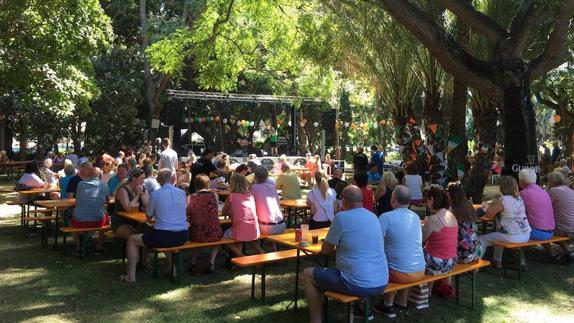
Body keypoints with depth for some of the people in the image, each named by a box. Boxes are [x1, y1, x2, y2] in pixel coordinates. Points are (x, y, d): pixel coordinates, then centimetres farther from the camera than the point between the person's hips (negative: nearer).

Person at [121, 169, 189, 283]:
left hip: (163, 236, -5)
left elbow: (148, 217, 5)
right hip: (182, 237, 5)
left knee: (132, 240, 16)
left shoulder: (156, 194, -6)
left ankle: (131, 275, 14)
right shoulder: (182, 193, 4)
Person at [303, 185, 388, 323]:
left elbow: (325, 250, -1)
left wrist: (337, 248, 18)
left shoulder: (341, 217, -11)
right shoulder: (373, 217, 9)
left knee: (308, 274, 11)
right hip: (381, 284, 7)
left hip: (358, 285, -7)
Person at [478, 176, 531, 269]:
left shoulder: (502, 200, -15)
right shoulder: (519, 198, 9)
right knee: (498, 235, 35)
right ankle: (497, 261, 41)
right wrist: (493, 205, 22)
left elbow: (488, 214, -9)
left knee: (481, 239, 4)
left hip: (513, 237, -8)